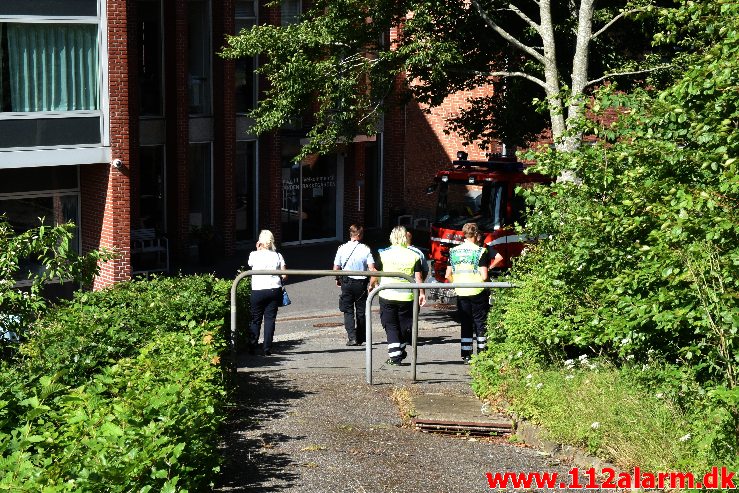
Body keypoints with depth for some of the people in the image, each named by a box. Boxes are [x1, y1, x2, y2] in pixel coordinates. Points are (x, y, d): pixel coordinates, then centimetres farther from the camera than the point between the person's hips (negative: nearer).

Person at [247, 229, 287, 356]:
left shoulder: (254, 255, -3)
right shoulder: (277, 256, 1)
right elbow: (284, 275, -1)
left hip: (258, 291, -1)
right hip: (274, 290, 1)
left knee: (256, 319, 11)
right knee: (270, 319, 5)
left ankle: (252, 347, 9)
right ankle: (267, 349, 3)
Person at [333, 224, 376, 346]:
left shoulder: (342, 248, -5)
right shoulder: (366, 249, -9)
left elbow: (336, 268, -2)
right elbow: (371, 269, -13)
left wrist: (337, 279, 17)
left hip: (346, 282, 0)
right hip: (361, 283, 0)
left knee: (348, 311, 5)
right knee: (361, 311, 12)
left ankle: (351, 337, -8)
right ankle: (360, 338, 20)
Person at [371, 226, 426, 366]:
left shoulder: (384, 254, -2)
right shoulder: (414, 256, -1)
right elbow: (418, 278, -1)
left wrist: (371, 285, 23)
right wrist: (422, 293, 8)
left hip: (387, 295, -1)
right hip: (407, 297, 1)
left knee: (390, 326, 6)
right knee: (404, 325, 15)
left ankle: (394, 356, -2)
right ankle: (400, 352, 28)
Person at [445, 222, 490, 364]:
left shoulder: (454, 251, 4)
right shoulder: (480, 251, -9)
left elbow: (448, 275, 6)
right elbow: (484, 276, -14)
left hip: (461, 294, 4)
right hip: (478, 293, -4)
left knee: (465, 324, 10)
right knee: (480, 323, 6)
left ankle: (466, 355, 9)